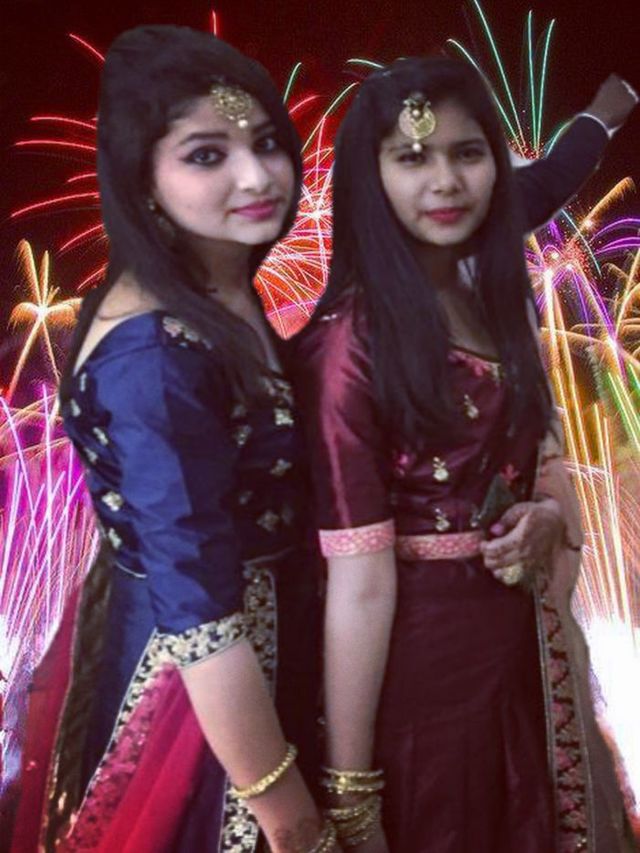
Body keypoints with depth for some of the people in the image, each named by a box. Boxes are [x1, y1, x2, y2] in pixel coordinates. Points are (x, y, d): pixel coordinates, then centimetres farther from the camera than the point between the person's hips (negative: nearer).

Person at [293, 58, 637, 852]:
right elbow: (359, 583, -22)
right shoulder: (350, 342, -20)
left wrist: (548, 514, -8)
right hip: (414, 654, -7)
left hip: (522, 645, 8)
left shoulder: (499, 303, 3)